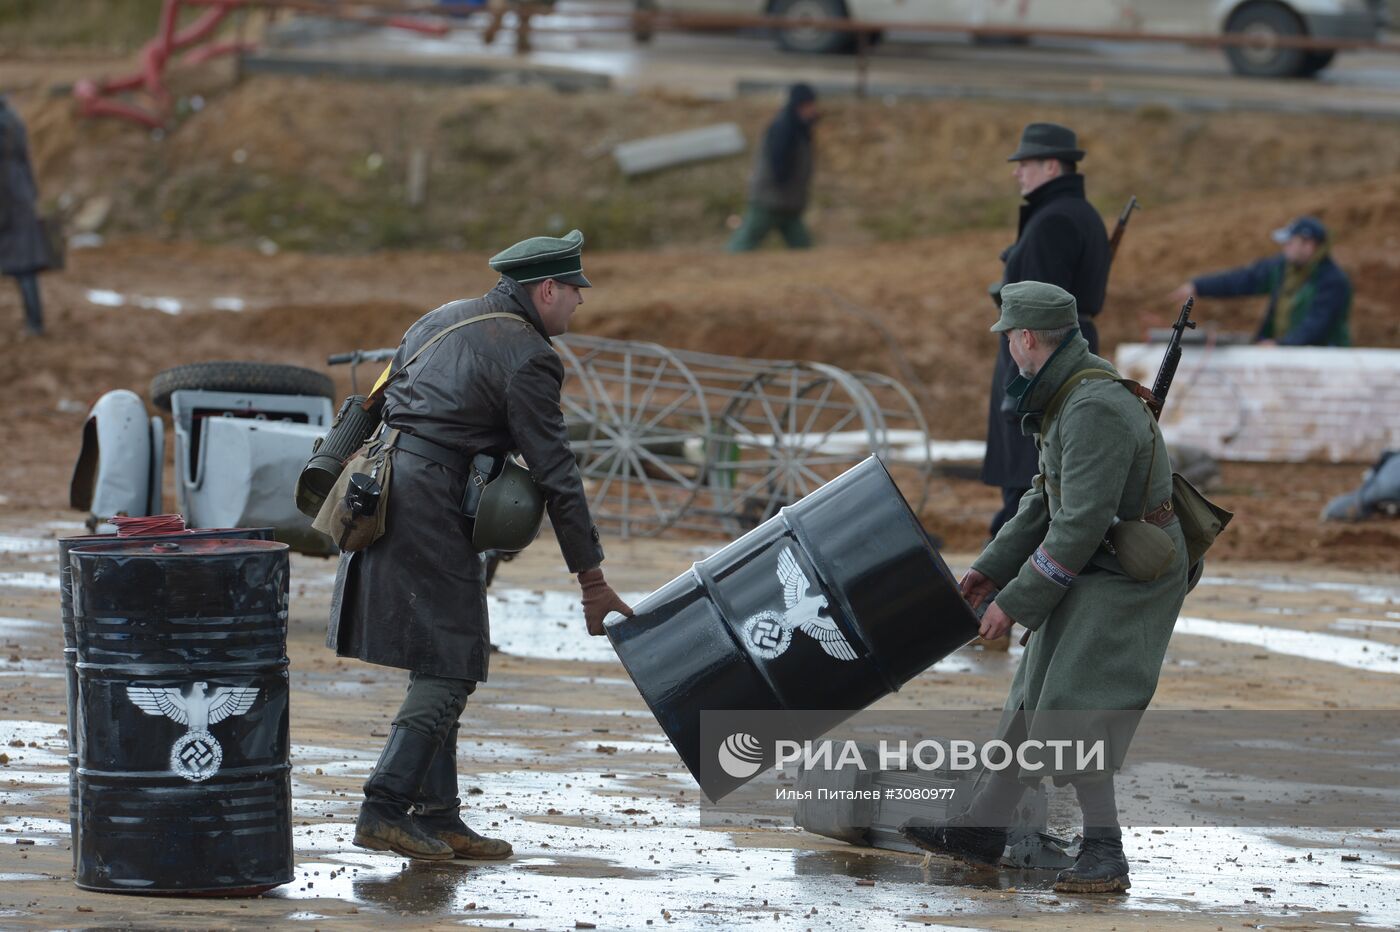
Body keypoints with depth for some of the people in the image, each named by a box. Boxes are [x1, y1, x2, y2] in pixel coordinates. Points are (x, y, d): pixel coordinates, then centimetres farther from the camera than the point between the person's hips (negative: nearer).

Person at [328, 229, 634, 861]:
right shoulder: (526, 357, -7)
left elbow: (393, 401, 25)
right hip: (426, 504, -9)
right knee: (448, 667, -6)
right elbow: (555, 473, -7)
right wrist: (592, 579, -2)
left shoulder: (445, 319, 20)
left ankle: (437, 815, 12)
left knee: (441, 665, 13)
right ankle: (384, 811, -12)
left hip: (379, 493, 9)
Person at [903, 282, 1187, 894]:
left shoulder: (1095, 409, -26)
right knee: (1032, 701, 16)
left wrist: (1016, 602, -20)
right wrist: (991, 569, 13)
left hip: (1128, 579, -10)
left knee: (1071, 709, -15)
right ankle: (981, 831, 25)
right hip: (1093, 574, 10)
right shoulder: (1066, 395, 8)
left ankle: (1104, 855, -9)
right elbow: (1047, 500, 18)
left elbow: (1080, 523, -27)